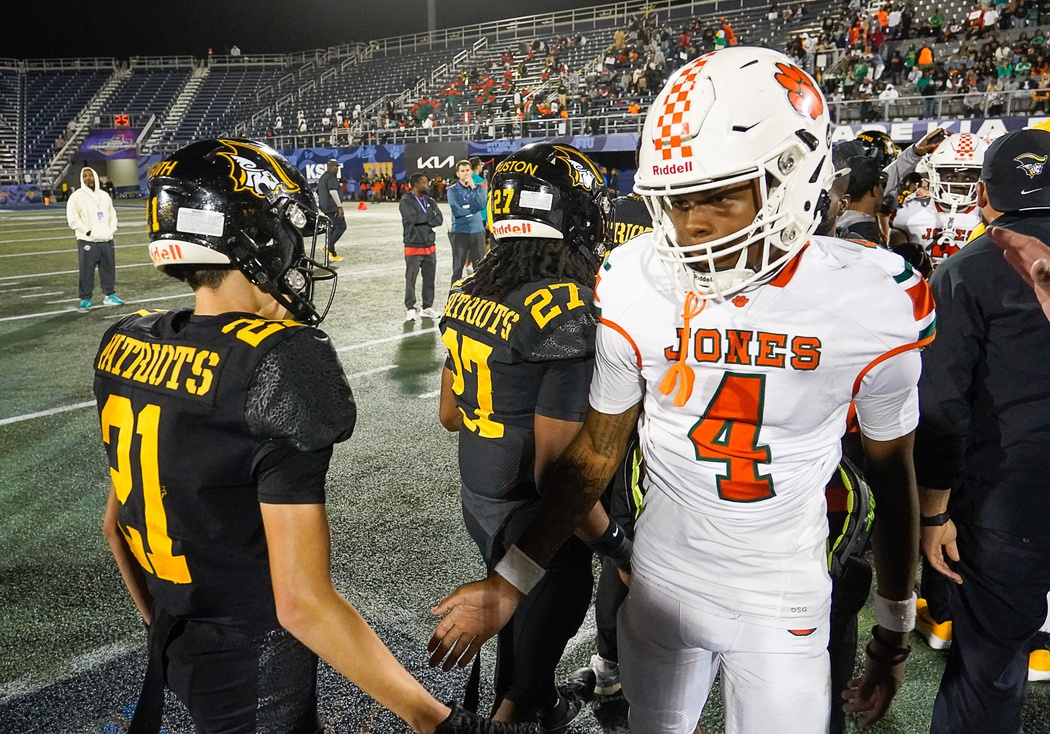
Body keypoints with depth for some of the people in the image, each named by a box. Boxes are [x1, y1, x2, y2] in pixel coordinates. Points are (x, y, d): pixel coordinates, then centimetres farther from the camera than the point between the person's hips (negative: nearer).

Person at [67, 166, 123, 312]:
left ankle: (109, 295, 23)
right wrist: (87, 232, -13)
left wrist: (111, 230, 5)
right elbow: (73, 219, -7)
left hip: (106, 240, 5)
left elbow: (112, 214, 20)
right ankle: (85, 300, 0)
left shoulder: (104, 195, 14)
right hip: (87, 241, -5)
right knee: (86, 272, -6)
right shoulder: (76, 196, -3)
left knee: (109, 269, 11)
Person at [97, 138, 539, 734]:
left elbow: (116, 523, 8)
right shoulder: (282, 366, -27)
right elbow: (303, 604, -27)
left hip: (175, 655, 7)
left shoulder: (126, 346, -3)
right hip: (255, 680, -7)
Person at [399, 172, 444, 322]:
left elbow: (439, 219, -1)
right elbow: (413, 218, -22)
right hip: (413, 246, -5)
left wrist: (423, 220, -15)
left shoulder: (430, 201, 12)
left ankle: (427, 307, 18)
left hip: (430, 246, 6)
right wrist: (430, 216, -9)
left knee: (429, 279, 9)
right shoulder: (406, 202, -5)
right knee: (411, 280, -1)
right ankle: (410, 309, 6)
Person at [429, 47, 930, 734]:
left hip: (786, 599, -1)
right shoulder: (636, 288, -16)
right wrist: (510, 582, -5)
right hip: (662, 581, 1)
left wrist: (895, 632, 7)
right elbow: (597, 452, -5)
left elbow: (893, 475, -3)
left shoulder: (873, 302, -17)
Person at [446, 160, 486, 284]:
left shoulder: (479, 188, 9)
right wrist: (474, 209, -4)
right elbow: (456, 211, -12)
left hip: (478, 231, 2)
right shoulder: (452, 190, 1)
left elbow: (482, 205, -9)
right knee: (457, 268, 1)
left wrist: (473, 187, -9)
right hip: (459, 232, -2)